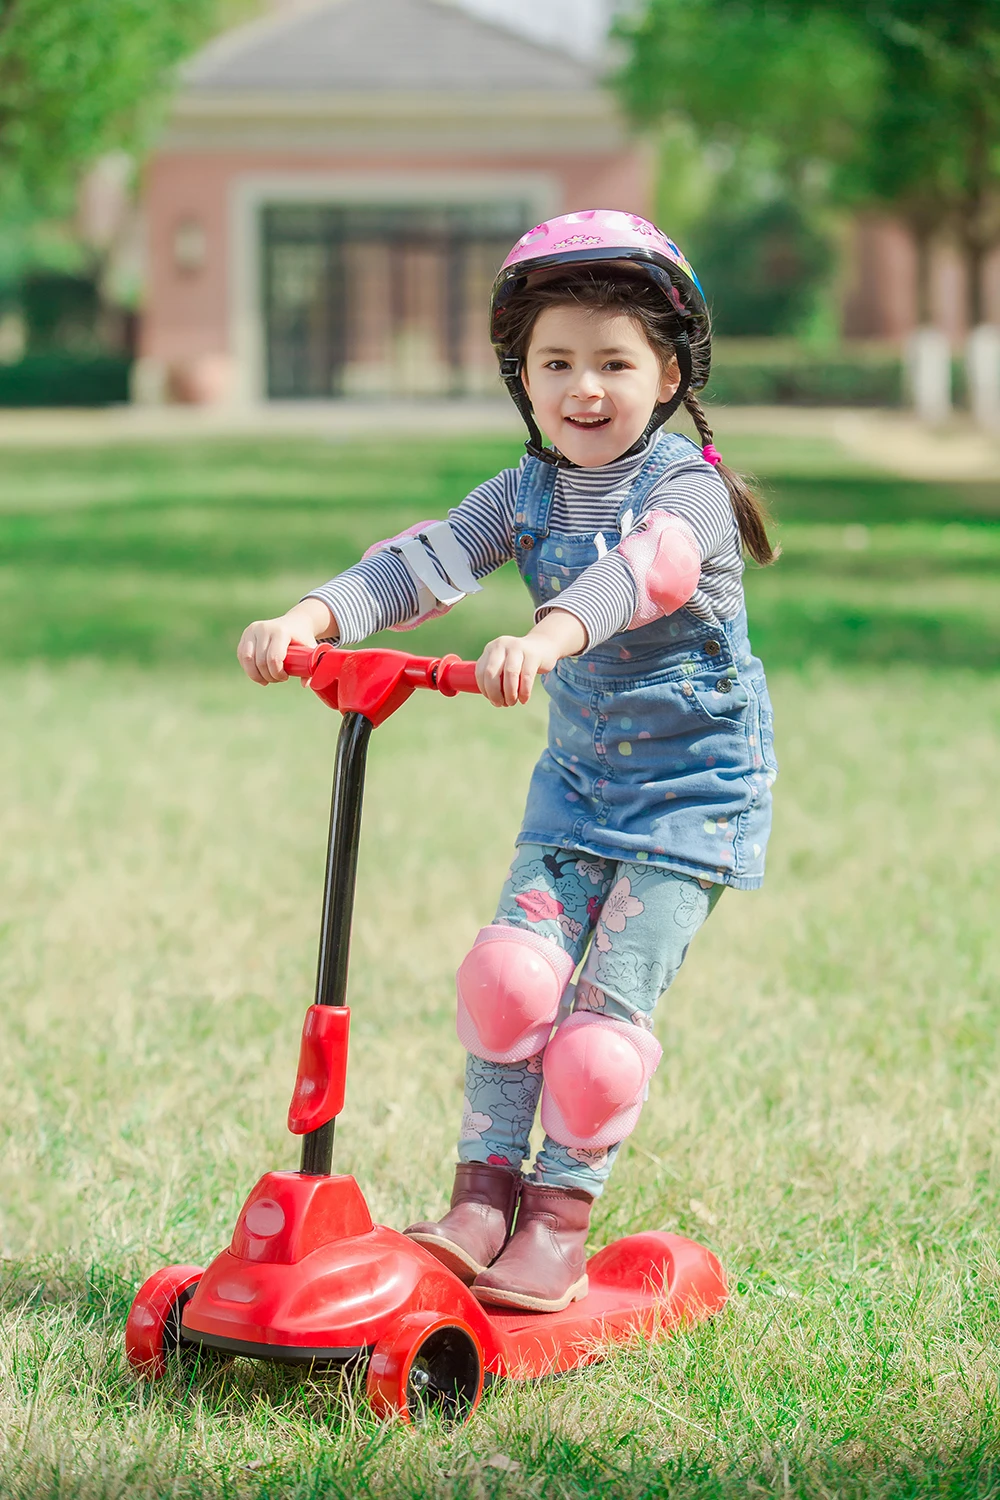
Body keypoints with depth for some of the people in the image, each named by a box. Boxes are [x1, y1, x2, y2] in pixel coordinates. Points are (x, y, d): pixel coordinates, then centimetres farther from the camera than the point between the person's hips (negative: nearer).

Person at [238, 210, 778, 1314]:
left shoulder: (687, 489, -18)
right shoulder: (526, 493, 1)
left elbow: (642, 570, -40)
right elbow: (427, 562, -13)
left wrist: (550, 634, -61)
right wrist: (314, 617, -33)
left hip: (694, 787, -5)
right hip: (579, 777, 5)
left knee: (607, 998, -11)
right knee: (510, 968, -9)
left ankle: (560, 1223, 1)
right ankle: (485, 1195, 2)